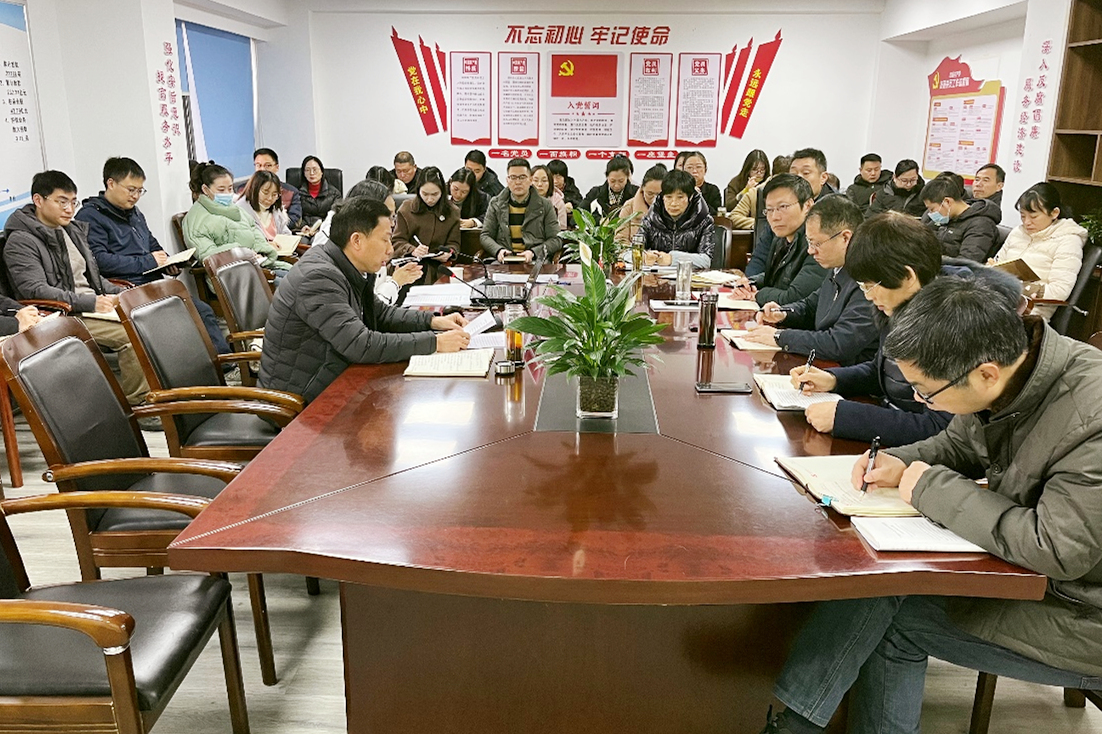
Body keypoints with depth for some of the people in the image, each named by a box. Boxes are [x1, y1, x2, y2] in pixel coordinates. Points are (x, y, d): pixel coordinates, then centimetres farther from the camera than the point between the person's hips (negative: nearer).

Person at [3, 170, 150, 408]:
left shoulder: (73, 230, 20)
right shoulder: (21, 242, -5)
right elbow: (35, 290, -16)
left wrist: (119, 294, 6)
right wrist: (89, 302, -22)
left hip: (95, 306, 8)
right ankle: (136, 406, -20)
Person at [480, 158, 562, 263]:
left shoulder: (545, 205, 10)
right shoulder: (495, 204, 15)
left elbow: (556, 240, 6)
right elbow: (485, 236, 13)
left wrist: (533, 252, -13)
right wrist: (498, 250, -10)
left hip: (535, 260, 0)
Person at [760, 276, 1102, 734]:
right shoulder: (1007, 371, -8)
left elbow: (1058, 550, -34)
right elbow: (961, 444, 12)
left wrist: (931, 487, -25)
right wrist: (903, 463, -9)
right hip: (1019, 561, 7)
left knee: (886, 615, -14)